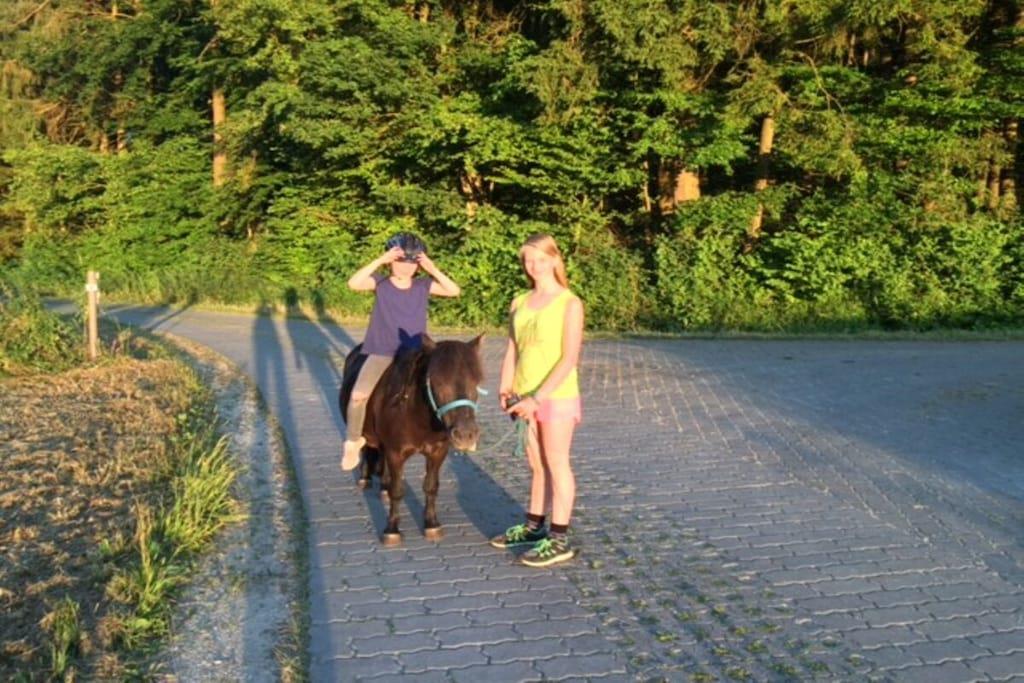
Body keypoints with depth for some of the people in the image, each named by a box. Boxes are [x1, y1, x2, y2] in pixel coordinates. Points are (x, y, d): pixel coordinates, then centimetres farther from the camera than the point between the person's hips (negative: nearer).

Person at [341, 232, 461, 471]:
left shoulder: (423, 286, 6)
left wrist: (432, 268, -12)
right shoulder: (380, 283, 0)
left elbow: (454, 291, -5)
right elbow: (353, 283, -19)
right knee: (358, 395, -22)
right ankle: (353, 441, 0)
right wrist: (380, 260, -19)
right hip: (382, 354, -3)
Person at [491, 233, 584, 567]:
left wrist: (538, 397, -20)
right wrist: (505, 389, -5)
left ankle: (560, 541, 10)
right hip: (526, 399, 6)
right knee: (537, 465, 17)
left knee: (556, 465, 2)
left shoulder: (570, 304, -10)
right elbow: (512, 350, 10)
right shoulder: (519, 303, 8)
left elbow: (569, 359, -16)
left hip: (557, 397, -5)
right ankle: (533, 527, 31)